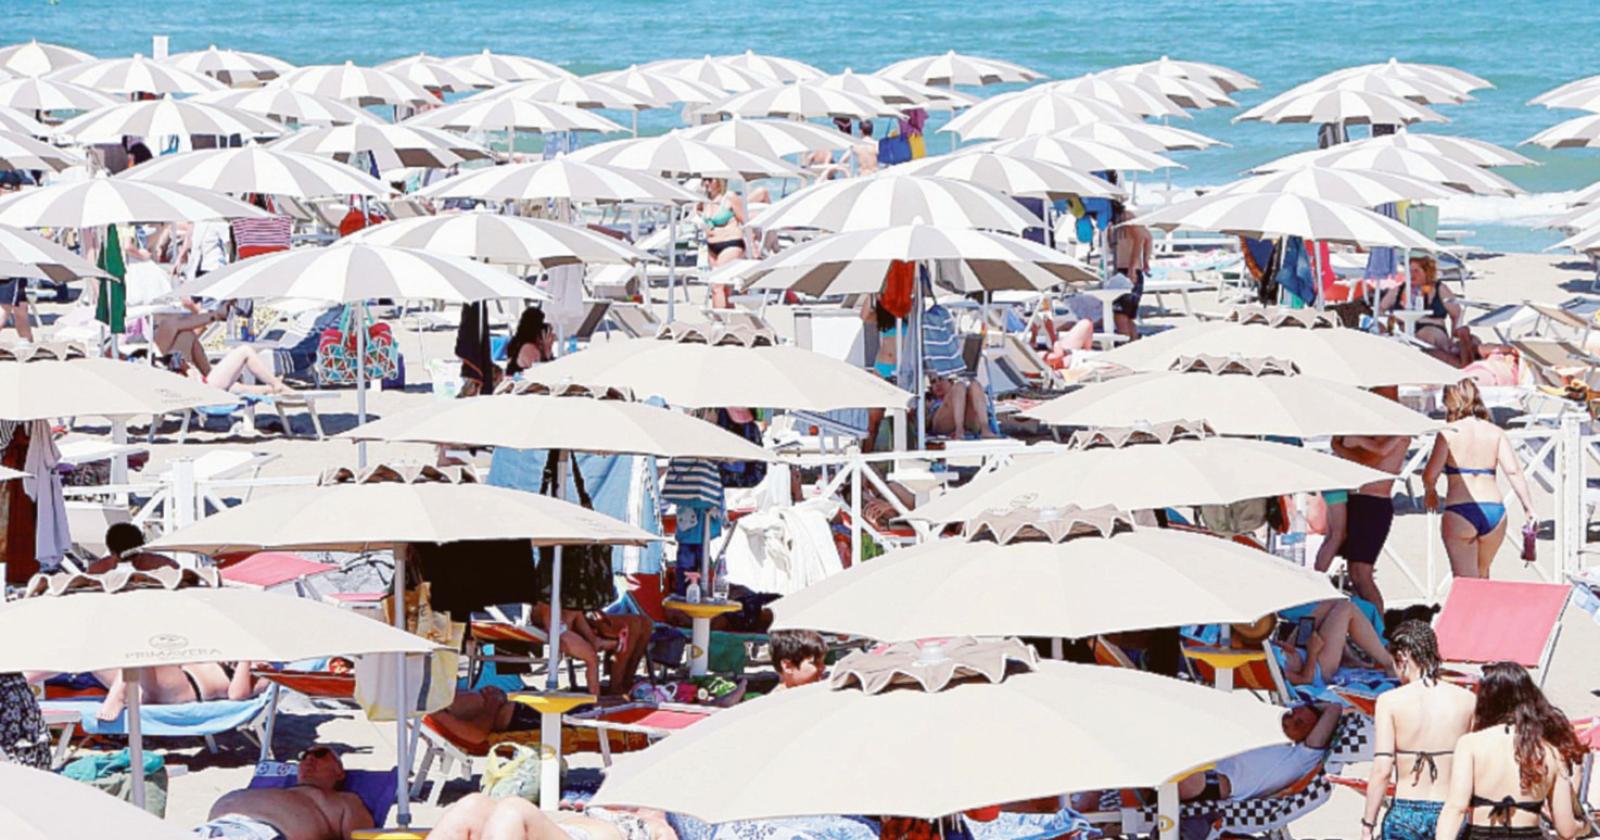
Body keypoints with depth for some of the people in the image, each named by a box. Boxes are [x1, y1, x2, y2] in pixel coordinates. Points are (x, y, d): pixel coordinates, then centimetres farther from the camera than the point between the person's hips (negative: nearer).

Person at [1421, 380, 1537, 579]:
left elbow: (1430, 475, -7)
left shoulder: (1449, 433, -3)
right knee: (1482, 574, 22)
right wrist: (1529, 508, -2)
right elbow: (1513, 471, -3)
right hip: (1494, 511, 4)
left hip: (1459, 512, -4)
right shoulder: (1495, 433, 7)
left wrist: (1430, 492, 14)